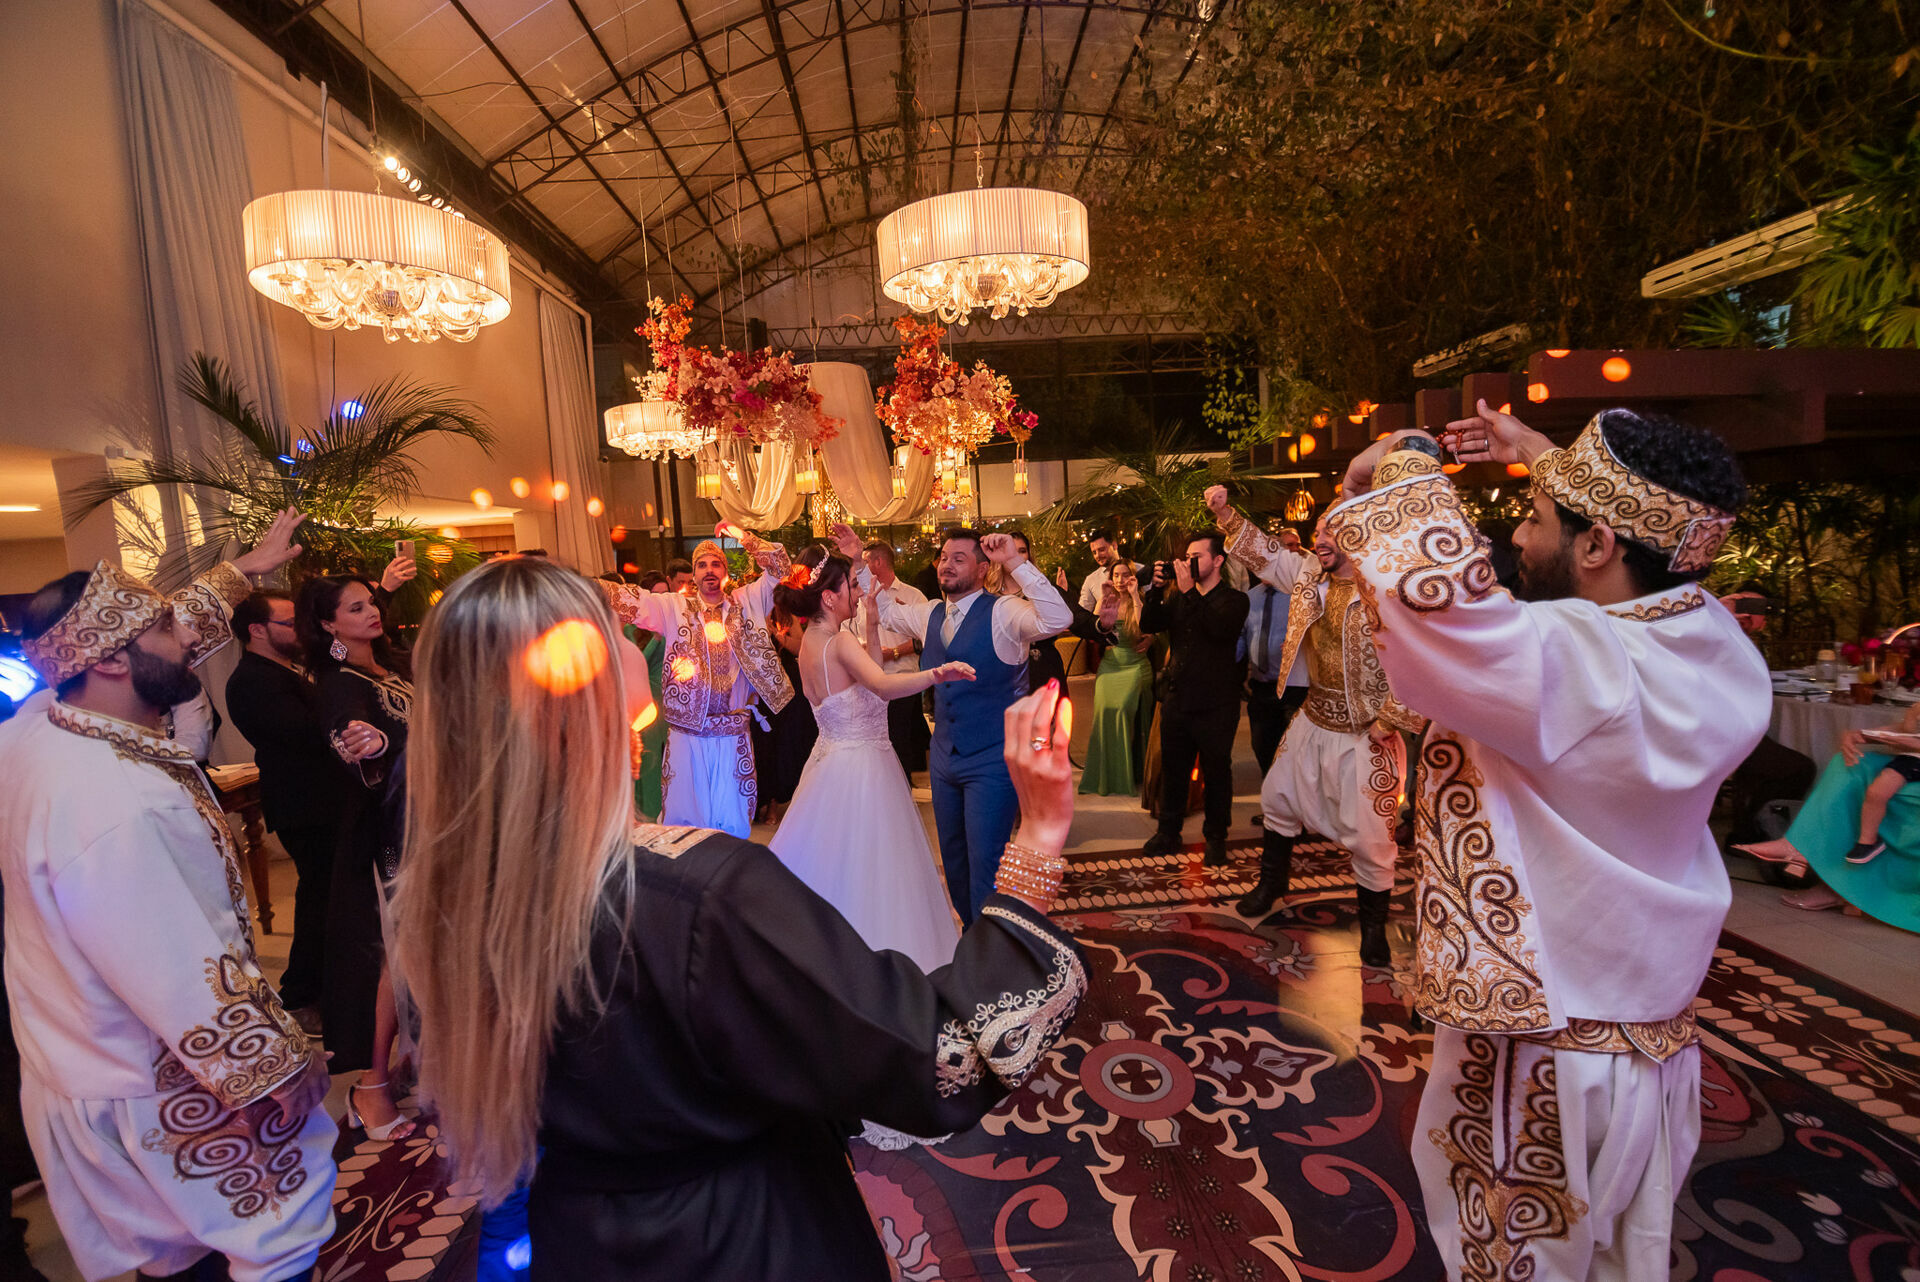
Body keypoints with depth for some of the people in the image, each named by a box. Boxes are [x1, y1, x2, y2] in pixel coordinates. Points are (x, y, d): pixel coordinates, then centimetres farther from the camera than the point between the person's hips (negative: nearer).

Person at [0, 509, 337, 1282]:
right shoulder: (111, 808, -36)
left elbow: (180, 631, 9)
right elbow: (187, 987, -31)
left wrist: (248, 567, 18)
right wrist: (280, 1068, -18)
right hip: (165, 1101, -9)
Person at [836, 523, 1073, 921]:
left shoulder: (1002, 612, -14)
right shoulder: (930, 614, 8)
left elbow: (1058, 620, -30)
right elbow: (885, 612, 25)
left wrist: (1016, 563, -32)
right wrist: (856, 564, 17)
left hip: (992, 762, -7)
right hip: (944, 759, 8)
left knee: (985, 866, -5)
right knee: (954, 860, 20)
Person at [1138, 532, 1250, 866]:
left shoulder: (1233, 599, -3)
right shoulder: (1179, 598, 12)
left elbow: (1219, 628, -23)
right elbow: (1148, 624, 1)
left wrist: (1189, 591, -24)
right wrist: (1157, 588, -11)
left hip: (1215, 704, -5)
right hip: (1177, 699, 5)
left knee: (1216, 772, 6)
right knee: (1172, 769, 13)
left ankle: (1216, 838, 21)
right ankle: (1168, 832, 27)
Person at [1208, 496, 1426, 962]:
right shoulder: (1310, 574, 1)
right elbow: (1262, 551, 11)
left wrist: (1389, 721, -18)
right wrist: (1224, 512, -2)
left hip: (1365, 733, -7)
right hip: (1314, 720, 7)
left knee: (1368, 833, 3)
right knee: (1278, 797, 19)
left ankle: (1373, 925, 27)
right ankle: (1273, 881, 43)